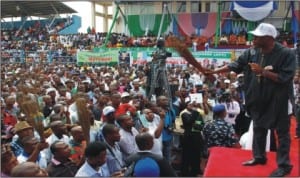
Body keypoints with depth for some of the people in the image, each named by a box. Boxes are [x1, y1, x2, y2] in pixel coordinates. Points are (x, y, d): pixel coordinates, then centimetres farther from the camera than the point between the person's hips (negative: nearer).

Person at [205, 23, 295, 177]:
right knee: (258, 129, 19)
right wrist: (214, 71, -5)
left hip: (277, 100, -6)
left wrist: (262, 71, -25)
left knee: (282, 132, 7)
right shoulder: (252, 52, -2)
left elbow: (285, 78, -22)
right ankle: (259, 157, 37)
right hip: (258, 99, 6)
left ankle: (284, 165, 19)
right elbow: (236, 65, 2)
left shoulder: (286, 54, -18)